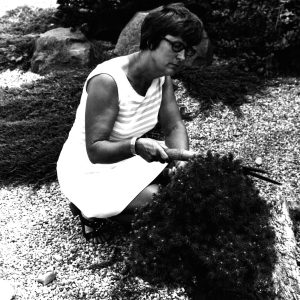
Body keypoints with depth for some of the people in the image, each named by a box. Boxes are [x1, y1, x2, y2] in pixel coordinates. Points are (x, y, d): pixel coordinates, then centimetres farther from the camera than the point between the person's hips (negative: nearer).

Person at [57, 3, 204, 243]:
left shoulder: (162, 75, -8)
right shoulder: (107, 81, -31)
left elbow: (174, 127, -8)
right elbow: (95, 151, -30)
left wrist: (183, 163, -28)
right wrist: (136, 146, -49)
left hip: (125, 160, 8)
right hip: (88, 172, -8)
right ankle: (87, 210, 4)